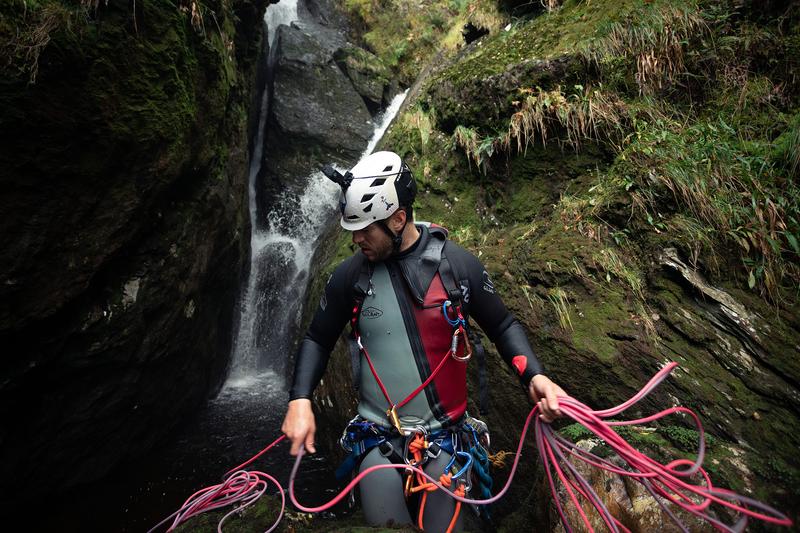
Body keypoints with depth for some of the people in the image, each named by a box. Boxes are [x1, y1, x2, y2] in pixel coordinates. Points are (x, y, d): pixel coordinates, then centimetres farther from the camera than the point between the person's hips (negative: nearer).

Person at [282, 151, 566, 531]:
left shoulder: (458, 264, -9)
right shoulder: (350, 275, -6)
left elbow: (503, 326, 2)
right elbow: (318, 339, 5)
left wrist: (534, 376, -13)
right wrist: (300, 400, -8)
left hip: (445, 439, 0)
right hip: (378, 441, 1)